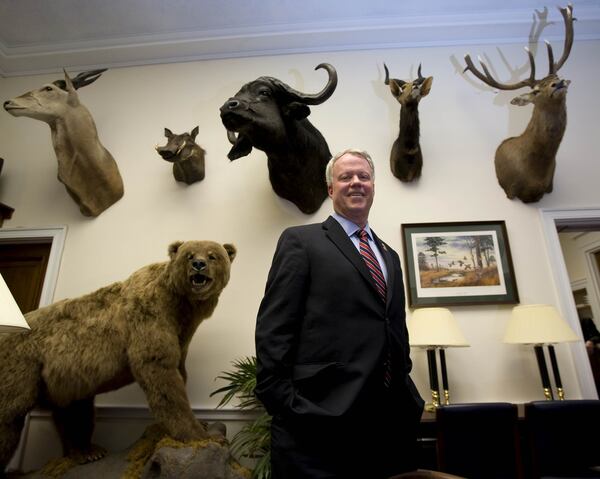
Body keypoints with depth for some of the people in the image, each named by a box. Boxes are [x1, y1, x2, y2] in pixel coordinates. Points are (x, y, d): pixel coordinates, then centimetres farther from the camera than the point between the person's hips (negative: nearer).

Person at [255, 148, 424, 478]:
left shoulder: (389, 256, 18)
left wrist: (408, 398, 13)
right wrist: (282, 406, -14)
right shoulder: (300, 240, -2)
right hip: (320, 418, -6)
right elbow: (273, 329, -9)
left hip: (390, 419, 6)